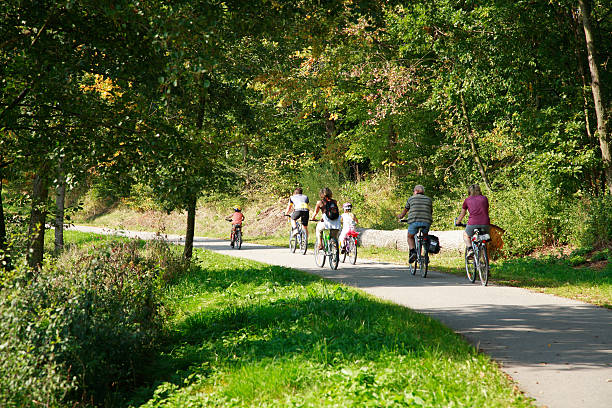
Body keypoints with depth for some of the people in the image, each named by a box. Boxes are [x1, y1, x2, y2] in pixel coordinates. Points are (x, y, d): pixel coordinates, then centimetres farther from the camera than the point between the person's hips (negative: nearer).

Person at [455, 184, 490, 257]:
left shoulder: (467, 200, 14)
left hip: (473, 224, -1)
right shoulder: (484, 198, 18)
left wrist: (457, 222, 42)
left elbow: (462, 214, 23)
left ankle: (469, 248, 2)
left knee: (466, 235, 27)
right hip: (485, 224, 2)